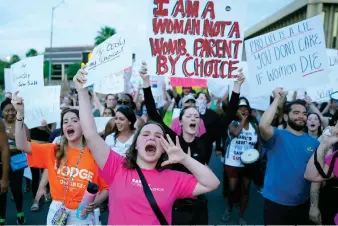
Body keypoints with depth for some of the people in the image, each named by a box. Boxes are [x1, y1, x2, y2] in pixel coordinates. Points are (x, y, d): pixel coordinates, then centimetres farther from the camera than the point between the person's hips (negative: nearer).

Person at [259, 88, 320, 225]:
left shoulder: (313, 142, 3)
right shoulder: (277, 136, -9)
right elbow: (263, 125, -31)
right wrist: (277, 99, -22)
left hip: (303, 203, 4)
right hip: (276, 202, -4)